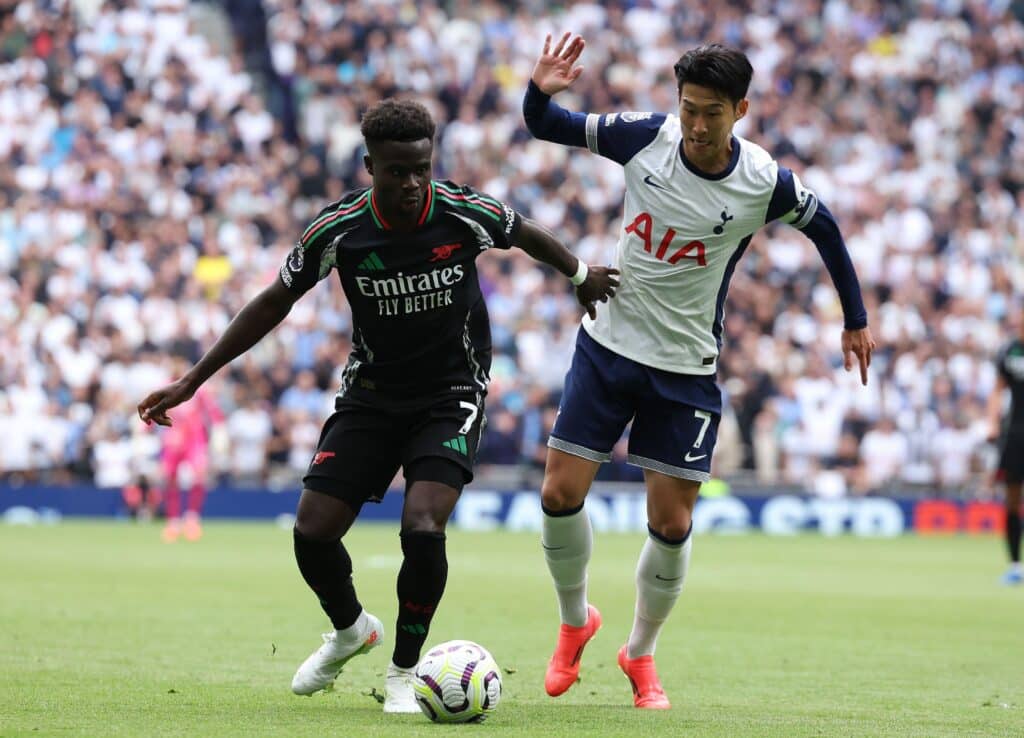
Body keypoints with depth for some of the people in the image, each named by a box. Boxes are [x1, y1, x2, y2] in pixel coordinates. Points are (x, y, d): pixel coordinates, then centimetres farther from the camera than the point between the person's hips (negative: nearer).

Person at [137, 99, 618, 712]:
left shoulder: (466, 213, -18)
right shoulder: (339, 230, -15)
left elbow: (529, 236, 6)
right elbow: (275, 303, -2)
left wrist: (582, 277, 23)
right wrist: (193, 381, -2)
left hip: (451, 396, -2)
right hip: (371, 392, 2)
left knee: (422, 529, -23)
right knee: (313, 532, -6)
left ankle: (404, 673, -1)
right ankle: (350, 630, 28)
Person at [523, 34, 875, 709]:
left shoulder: (765, 184, -14)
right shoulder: (645, 136, -12)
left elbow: (824, 226, 6)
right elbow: (548, 127, 0)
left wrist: (856, 319, 13)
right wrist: (540, 93, -24)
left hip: (687, 368, -1)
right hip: (608, 346, 1)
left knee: (672, 524, -3)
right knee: (561, 491, -6)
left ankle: (641, 654, 20)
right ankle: (576, 621, 21)